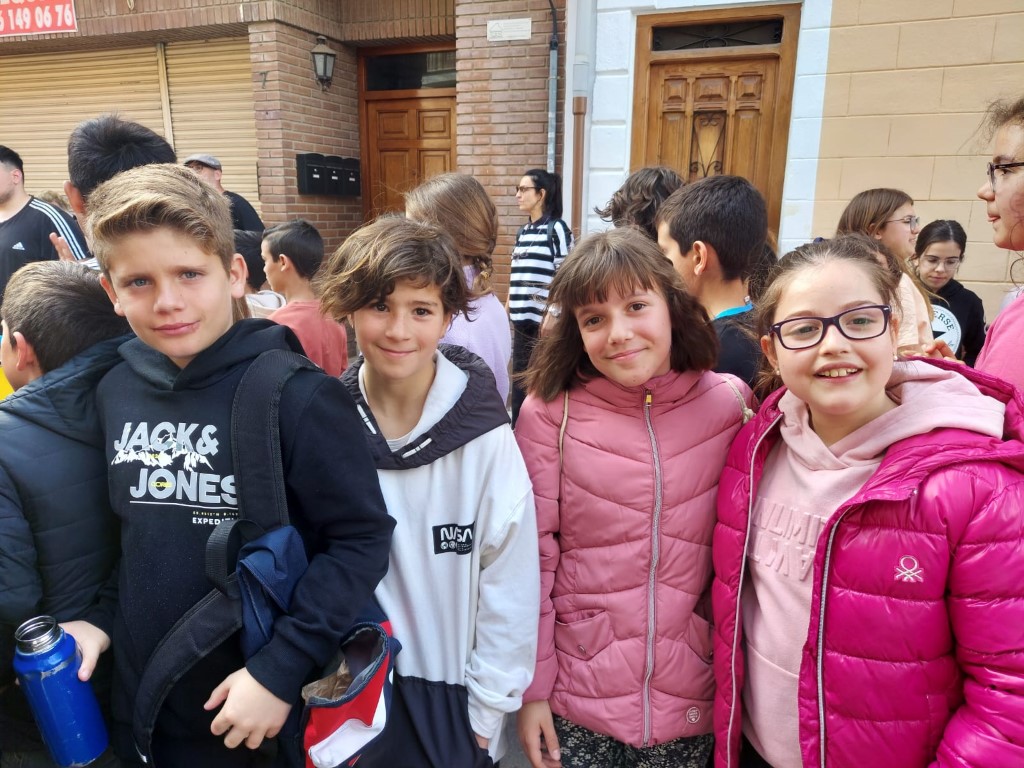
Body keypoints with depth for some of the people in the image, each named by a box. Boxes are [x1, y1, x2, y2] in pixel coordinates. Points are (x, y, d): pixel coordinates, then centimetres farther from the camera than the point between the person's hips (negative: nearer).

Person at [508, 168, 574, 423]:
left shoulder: (557, 229, -7)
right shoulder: (522, 232, 14)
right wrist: (507, 309, 17)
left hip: (545, 320, -7)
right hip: (521, 319, 7)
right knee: (519, 376, 11)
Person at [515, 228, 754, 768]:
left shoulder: (728, 407, -8)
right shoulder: (550, 411, -12)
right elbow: (531, 556, -8)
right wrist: (530, 686, -5)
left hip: (689, 701, 2)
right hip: (576, 695, -1)